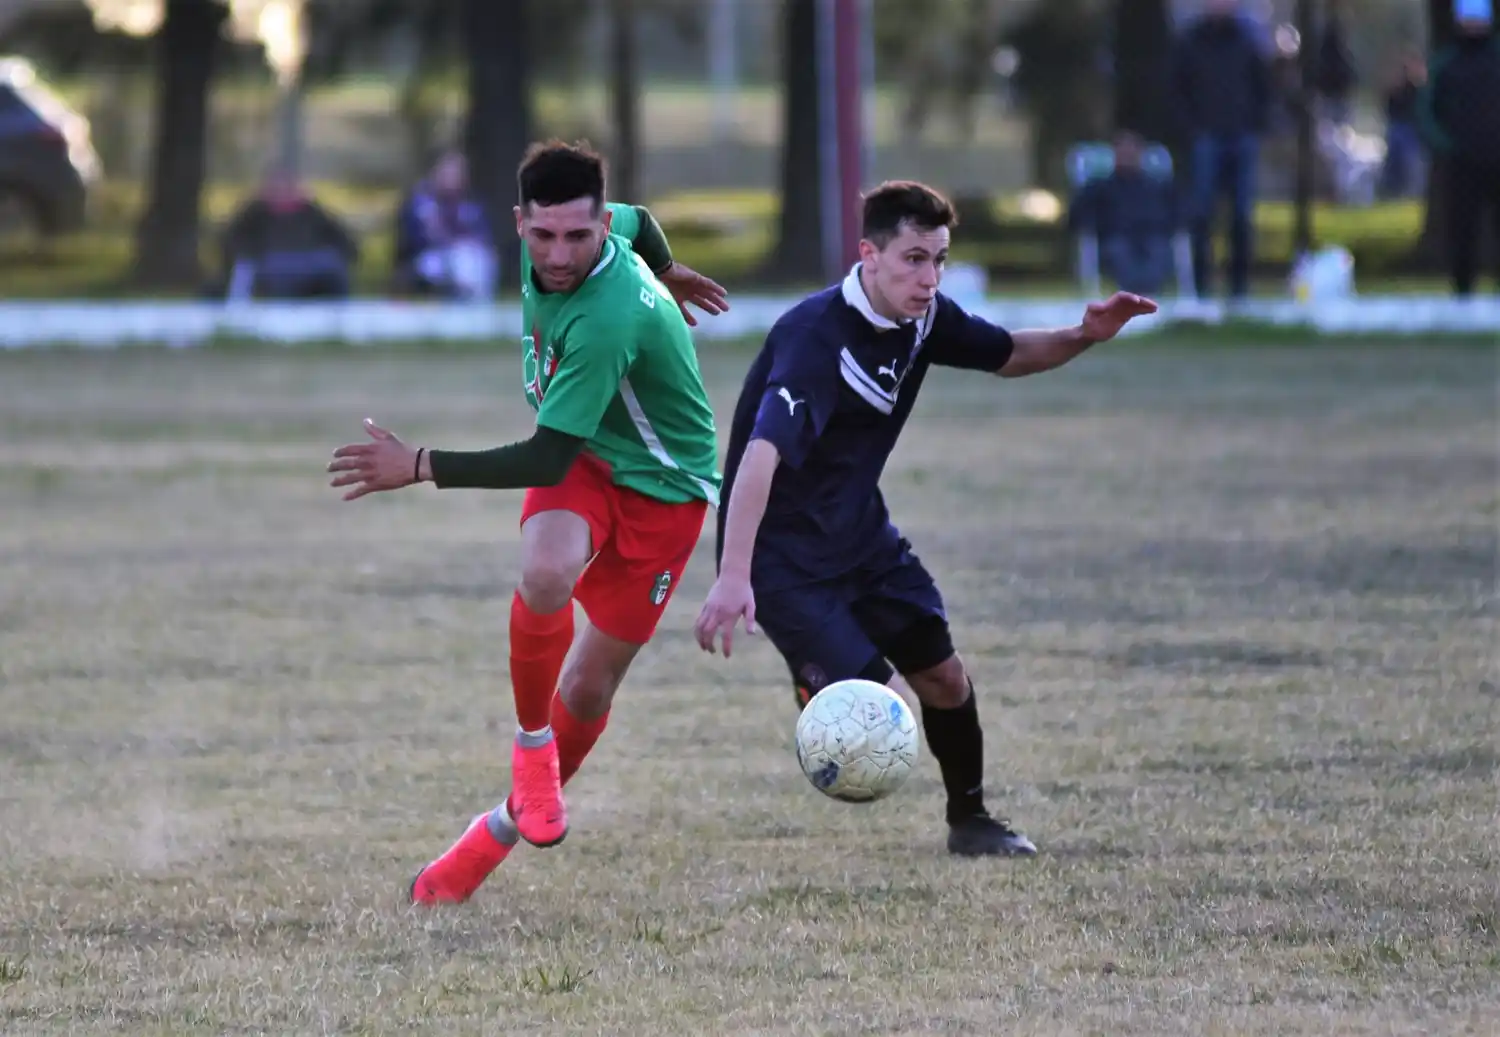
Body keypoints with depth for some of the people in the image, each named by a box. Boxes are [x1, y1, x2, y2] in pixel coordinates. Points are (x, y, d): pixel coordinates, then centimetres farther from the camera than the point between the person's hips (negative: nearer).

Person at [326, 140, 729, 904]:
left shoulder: (605, 321, -36)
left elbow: (544, 460, -33)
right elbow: (639, 220, 13)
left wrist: (421, 468, -32)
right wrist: (663, 275, 35)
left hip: (662, 484, -5)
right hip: (581, 453, 5)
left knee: (589, 687, 2)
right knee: (545, 576, -30)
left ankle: (502, 830, 25)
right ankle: (531, 745, -7)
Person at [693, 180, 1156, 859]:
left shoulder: (922, 319, -4)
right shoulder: (817, 337, -30)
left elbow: (1006, 356, 16)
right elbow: (762, 454, -41)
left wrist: (1084, 337, -5)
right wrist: (733, 577, -52)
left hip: (860, 532, 8)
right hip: (781, 549, -8)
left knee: (944, 679, 10)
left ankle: (970, 821, 31)